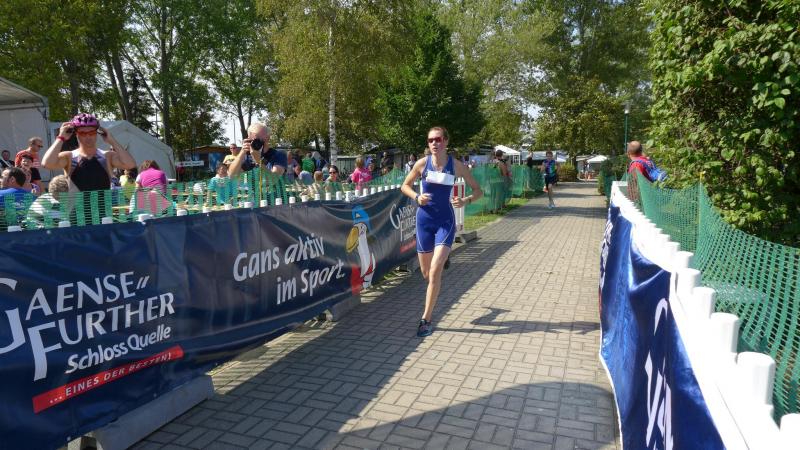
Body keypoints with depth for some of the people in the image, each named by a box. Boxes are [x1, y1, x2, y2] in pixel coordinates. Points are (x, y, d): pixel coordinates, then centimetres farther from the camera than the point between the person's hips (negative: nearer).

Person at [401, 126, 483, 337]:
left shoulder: (456, 165, -5)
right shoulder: (422, 163, -3)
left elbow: (478, 190, 2)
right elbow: (405, 186, 9)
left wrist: (466, 200, -19)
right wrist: (416, 197, -11)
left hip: (445, 221, -2)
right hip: (425, 220, 2)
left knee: (435, 270, -14)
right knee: (426, 272, 10)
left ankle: (426, 319, -3)